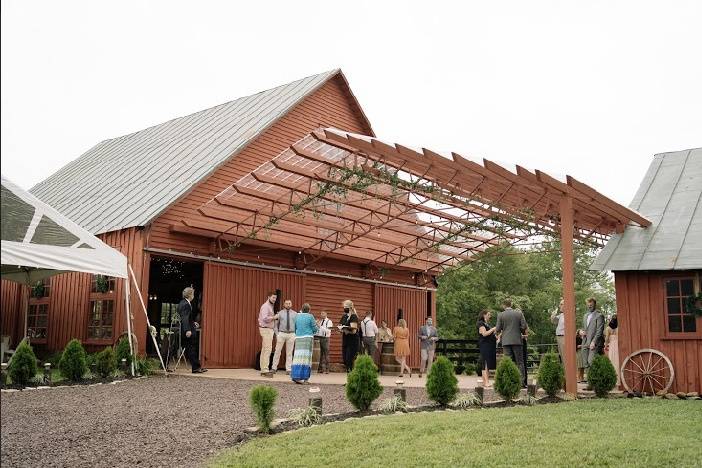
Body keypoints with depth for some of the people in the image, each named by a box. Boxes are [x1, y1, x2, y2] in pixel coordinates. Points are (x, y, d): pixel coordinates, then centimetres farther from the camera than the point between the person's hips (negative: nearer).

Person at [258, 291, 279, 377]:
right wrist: (274, 317, -13)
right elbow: (265, 318, -23)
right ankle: (265, 370, -16)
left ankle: (263, 370, 11)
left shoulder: (270, 306, 19)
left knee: (264, 350, 9)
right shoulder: (265, 306, -12)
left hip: (269, 329, 10)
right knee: (267, 349, -14)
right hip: (266, 329, -10)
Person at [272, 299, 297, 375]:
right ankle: (274, 368, 9)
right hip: (281, 334, 0)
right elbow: (276, 324, 7)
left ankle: (288, 369, 7)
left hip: (291, 335, 0)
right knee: (277, 351, 1)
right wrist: (277, 334, -2)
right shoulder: (280, 313, 4)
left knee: (289, 353, 3)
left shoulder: (295, 314, 6)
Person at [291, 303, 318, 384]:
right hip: (308, 338, -4)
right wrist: (318, 327, 21)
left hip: (298, 338, 4)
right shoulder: (310, 316, -3)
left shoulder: (297, 316, 10)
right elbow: (314, 328, 0)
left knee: (298, 357, 3)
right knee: (305, 357, -2)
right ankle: (303, 378, -2)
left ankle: (295, 376, 2)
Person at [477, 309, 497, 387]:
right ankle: (485, 382, -18)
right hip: (485, 346, -9)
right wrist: (493, 329, -12)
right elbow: (484, 333, -17)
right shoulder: (481, 323, -3)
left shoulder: (487, 324, 24)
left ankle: (486, 382, 7)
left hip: (491, 346, 9)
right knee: (485, 364, -13)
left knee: (488, 366, 6)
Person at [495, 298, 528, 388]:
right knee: (520, 362, 5)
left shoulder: (501, 315, -1)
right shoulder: (519, 313, 2)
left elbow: (498, 329, -1)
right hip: (517, 340, 1)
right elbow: (524, 326, -2)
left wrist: (498, 332, 21)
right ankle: (522, 381, 0)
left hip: (506, 341, 0)